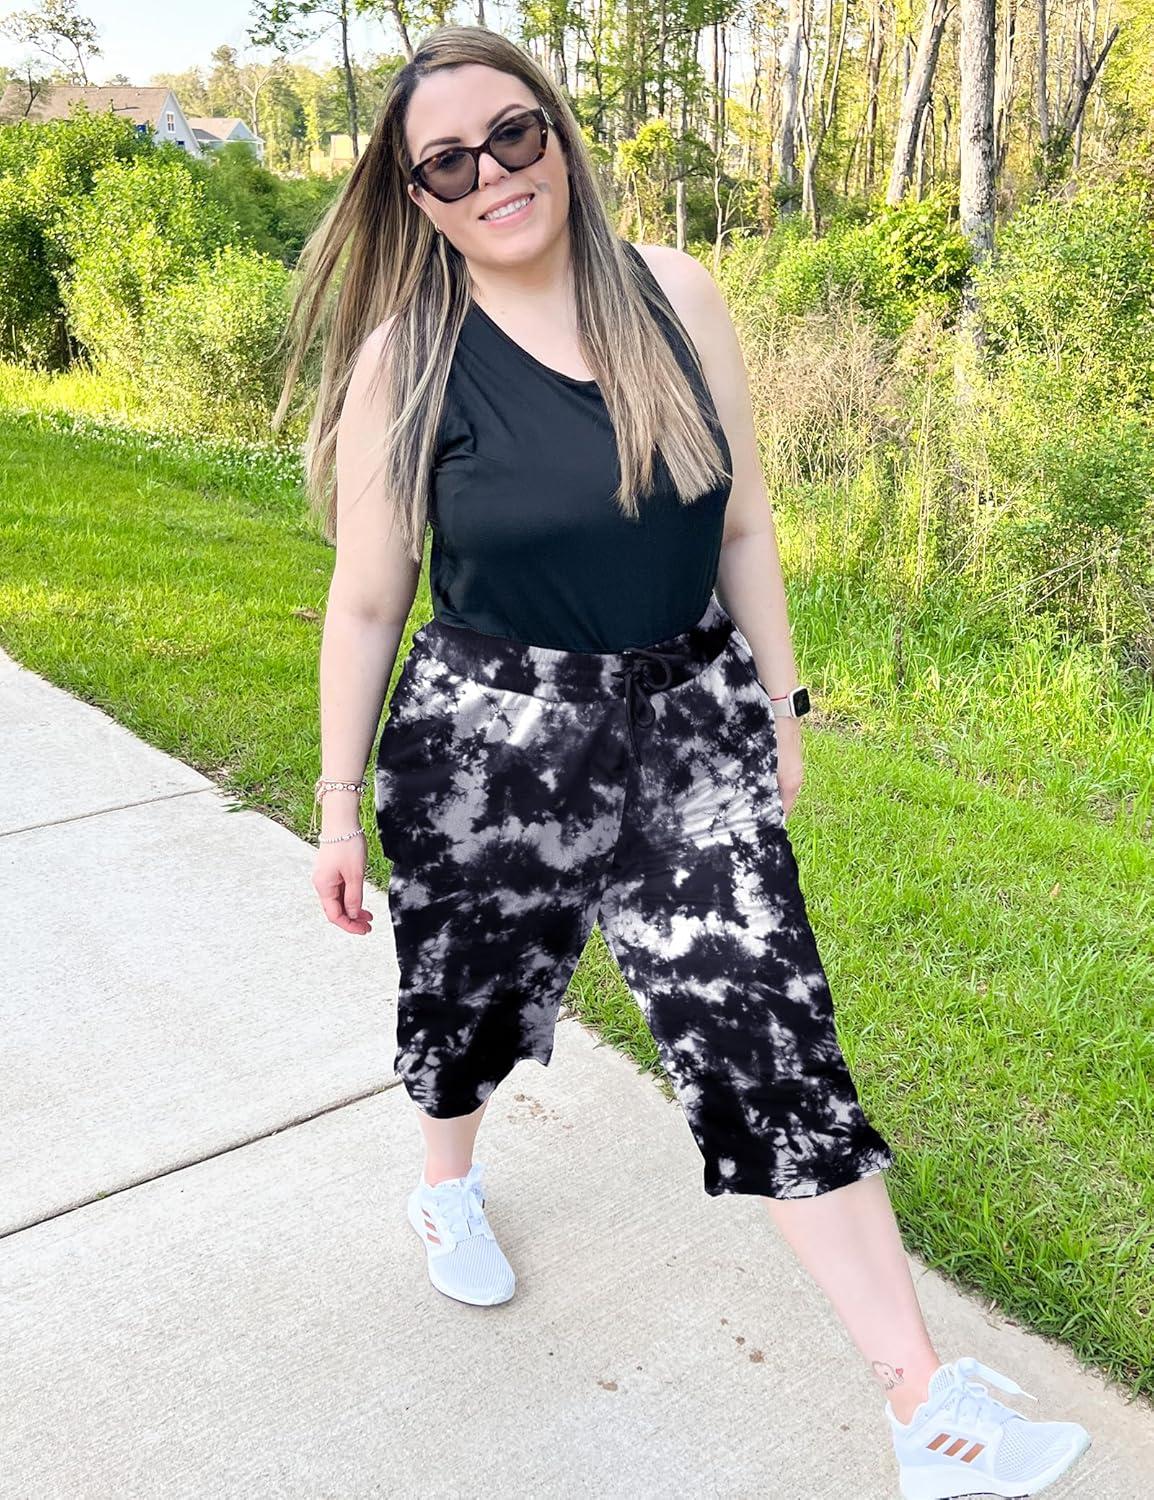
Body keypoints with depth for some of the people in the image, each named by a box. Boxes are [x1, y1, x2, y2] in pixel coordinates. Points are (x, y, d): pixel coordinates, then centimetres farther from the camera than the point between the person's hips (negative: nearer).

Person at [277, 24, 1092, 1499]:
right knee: (472, 994, 18)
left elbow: (742, 523, 7)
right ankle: (446, 1178, 55)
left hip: (690, 725, 2)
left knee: (769, 1034, -2)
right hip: (490, 743, -1)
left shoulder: (674, 293, -1)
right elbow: (366, 599, -2)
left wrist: (778, 700, 9)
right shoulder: (405, 356, -8)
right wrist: (340, 801, 1)